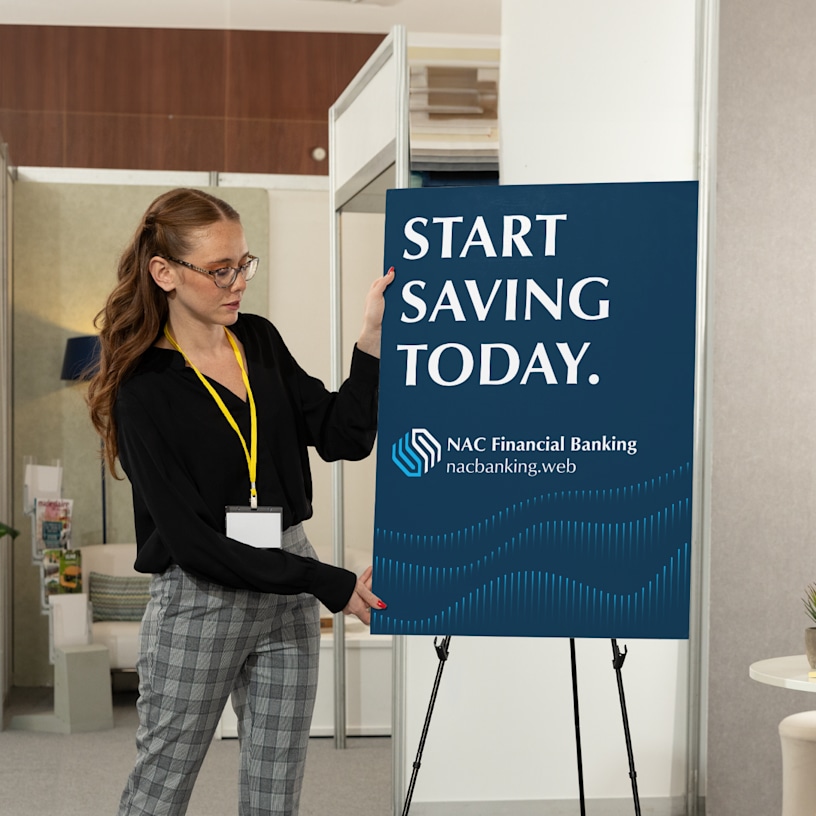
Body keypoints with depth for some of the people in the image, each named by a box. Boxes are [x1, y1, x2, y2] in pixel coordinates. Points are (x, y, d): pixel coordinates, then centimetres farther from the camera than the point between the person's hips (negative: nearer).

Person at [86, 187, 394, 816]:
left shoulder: (260, 341, 6)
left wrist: (373, 337, -9)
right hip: (198, 600, -5)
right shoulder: (146, 387, -13)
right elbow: (190, 540, -18)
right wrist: (329, 583, -19)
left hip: (288, 598, 5)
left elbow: (344, 437, 3)